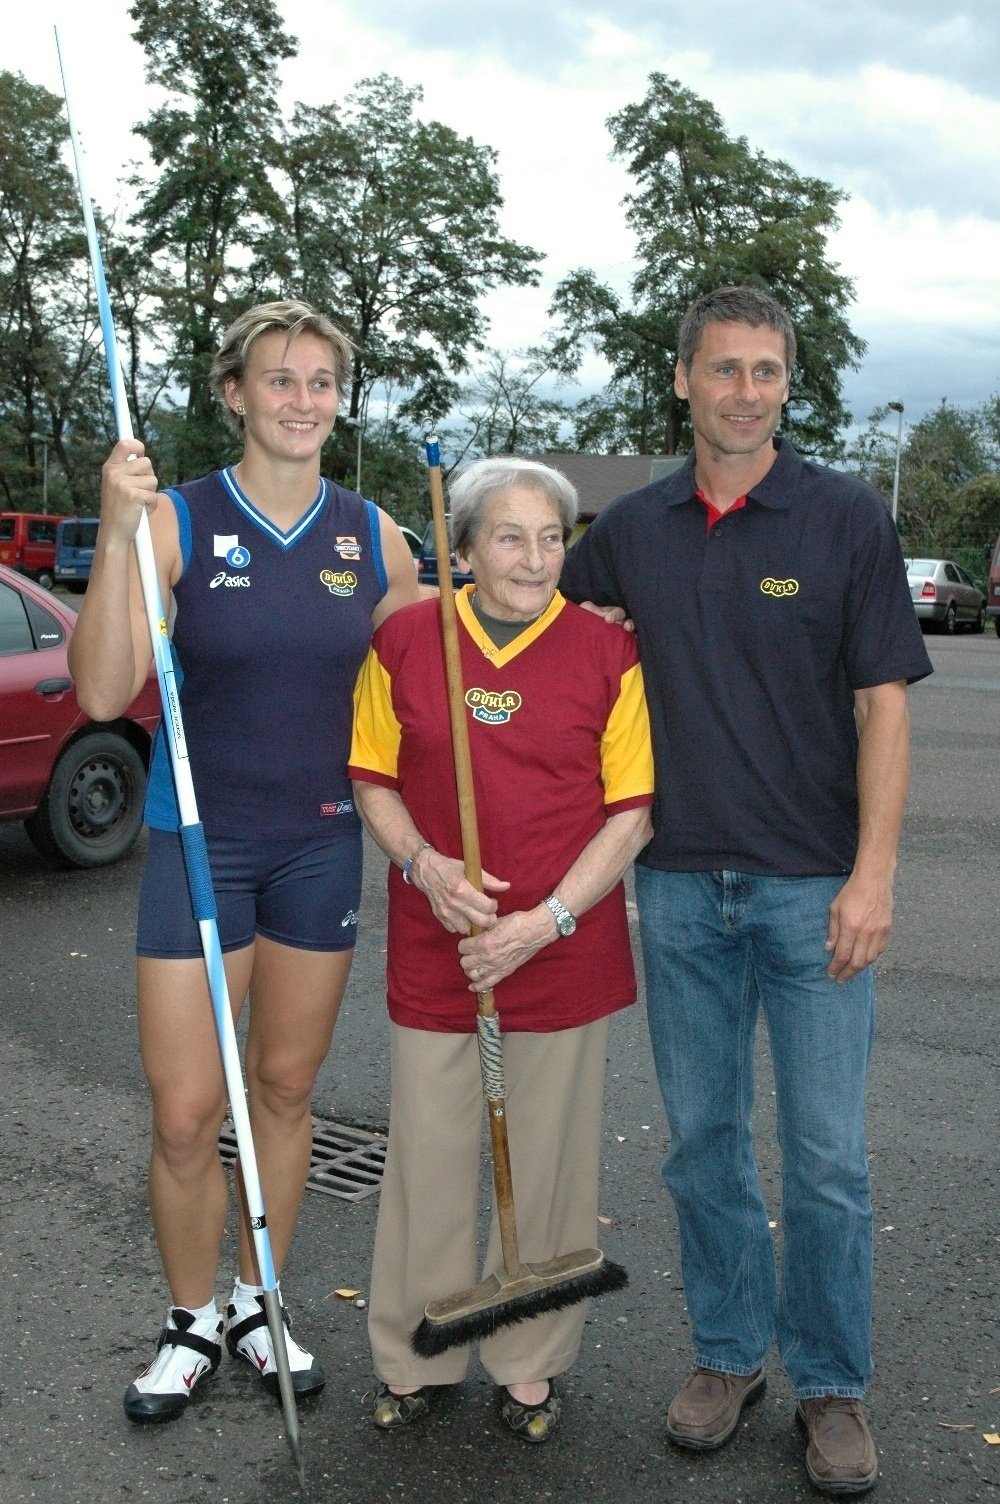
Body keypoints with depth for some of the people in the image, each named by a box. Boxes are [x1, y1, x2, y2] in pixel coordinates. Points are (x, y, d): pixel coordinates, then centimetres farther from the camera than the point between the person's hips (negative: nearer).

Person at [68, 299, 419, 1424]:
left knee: (286, 1087, 14)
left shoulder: (373, 537, 2)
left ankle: (257, 1305, 34)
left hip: (321, 843, 3)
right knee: (185, 1112, -1)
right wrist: (117, 535, -25)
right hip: (199, 838, -3)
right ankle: (191, 1324, 24)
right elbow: (101, 694, -17)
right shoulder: (178, 520, -8)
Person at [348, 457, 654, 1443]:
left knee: (547, 1159, 11)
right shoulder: (404, 640, 1)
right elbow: (373, 780, 7)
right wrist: (423, 864, -11)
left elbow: (632, 809, -4)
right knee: (428, 1153, 11)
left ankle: (531, 1363, 31)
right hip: (434, 945, 1)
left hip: (564, 947, -1)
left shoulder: (606, 652, -3)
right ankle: (414, 1354, 31)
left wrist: (549, 918, -14)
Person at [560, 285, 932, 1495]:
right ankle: (730, 1350, 31)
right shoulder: (631, 529, 6)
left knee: (826, 1156, 4)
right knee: (702, 1140, 12)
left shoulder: (845, 517, -3)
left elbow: (883, 705, -5)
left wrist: (871, 875, -11)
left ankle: (831, 1384, 23)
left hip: (812, 886, -3)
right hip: (680, 884, 3)